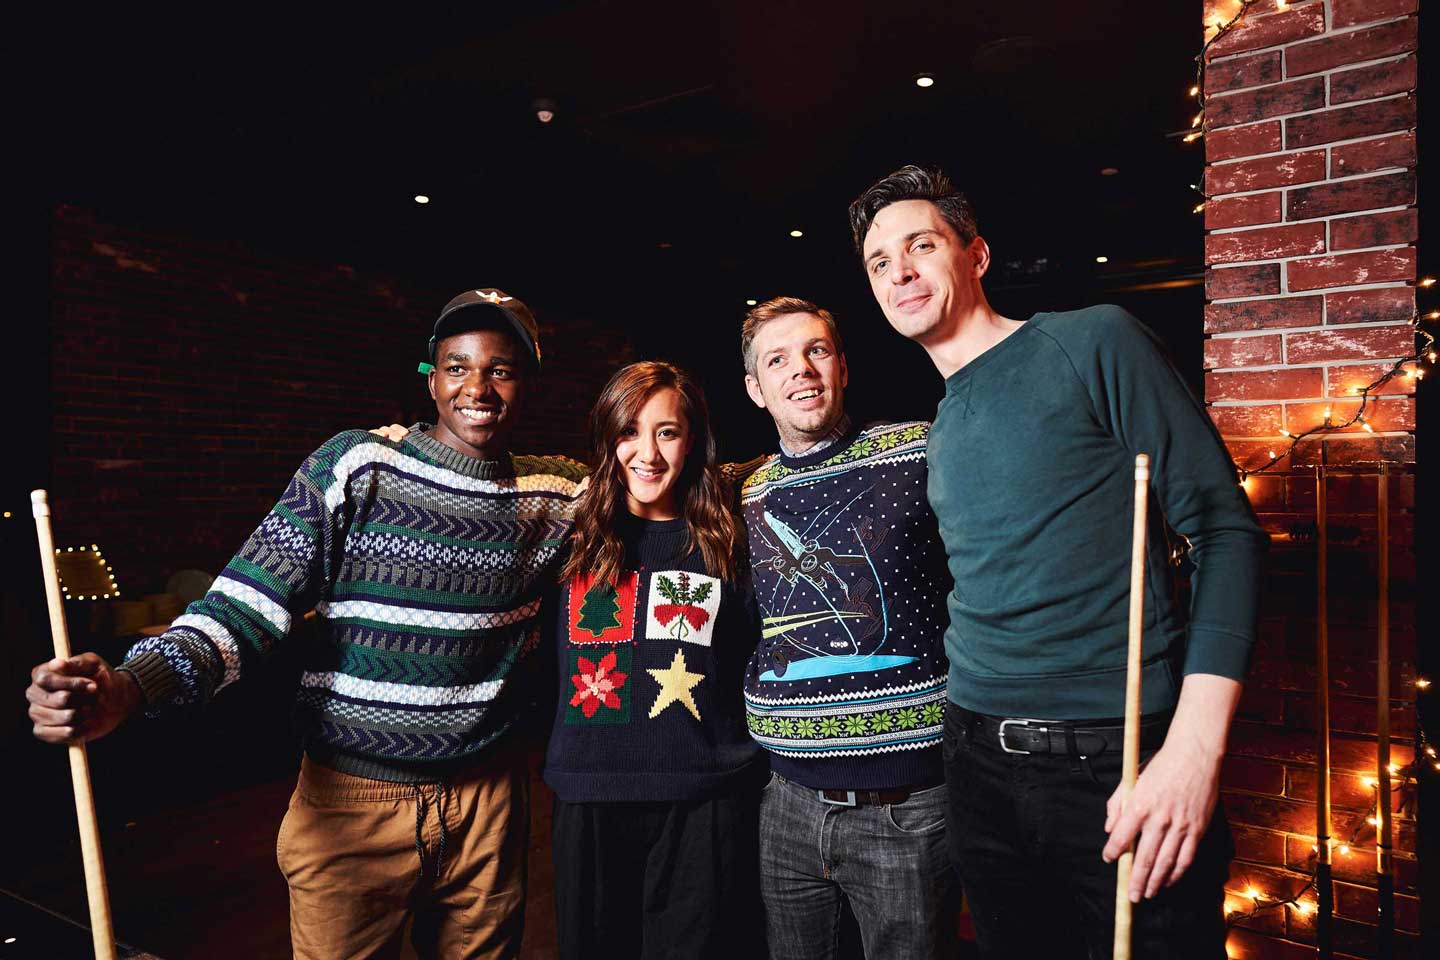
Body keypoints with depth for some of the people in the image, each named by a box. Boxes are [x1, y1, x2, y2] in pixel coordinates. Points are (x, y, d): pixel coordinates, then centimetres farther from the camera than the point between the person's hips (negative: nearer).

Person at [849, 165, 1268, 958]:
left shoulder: (1092, 343, -5)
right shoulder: (935, 434, 12)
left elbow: (1225, 527, -10)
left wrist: (1196, 747, -19)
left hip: (1118, 760, -5)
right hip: (978, 764, 6)